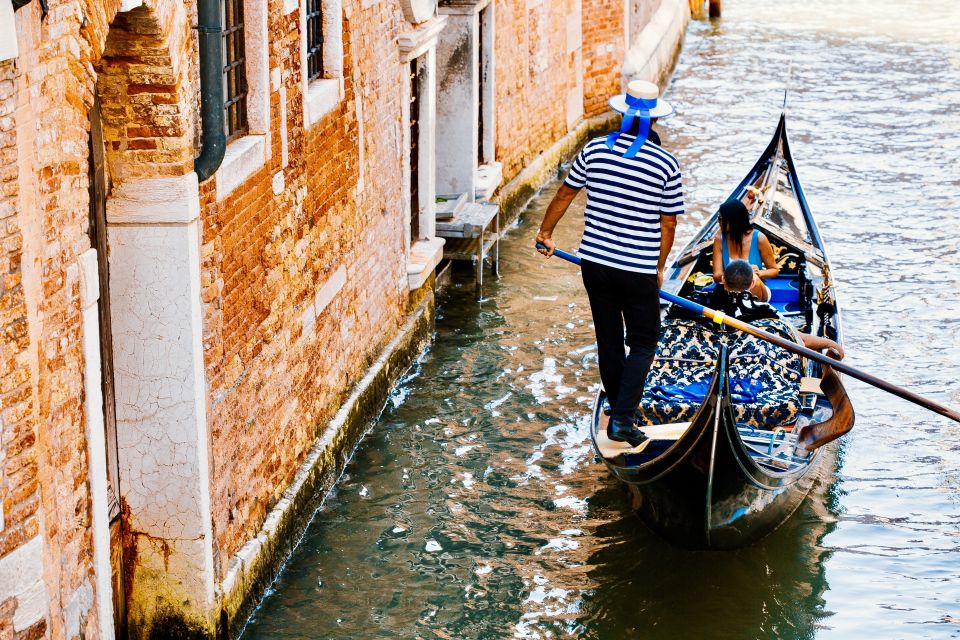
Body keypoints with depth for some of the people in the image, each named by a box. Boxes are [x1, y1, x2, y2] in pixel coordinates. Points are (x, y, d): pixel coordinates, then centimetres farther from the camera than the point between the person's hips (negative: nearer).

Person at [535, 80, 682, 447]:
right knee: (643, 343, 9)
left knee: (608, 341, 17)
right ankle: (623, 420, -2)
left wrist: (545, 232, 24)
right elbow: (668, 223, -2)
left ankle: (618, 411, 30)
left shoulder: (595, 150, -3)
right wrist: (659, 267, 12)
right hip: (638, 271, -3)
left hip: (595, 263, 3)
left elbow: (565, 194, 8)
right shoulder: (666, 164, -9)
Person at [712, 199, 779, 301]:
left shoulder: (759, 238, -9)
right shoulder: (720, 239, -4)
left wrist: (760, 273, -20)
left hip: (756, 291, 0)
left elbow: (774, 270, 3)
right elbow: (717, 275, -7)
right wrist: (722, 277, -32)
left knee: (754, 280, -35)